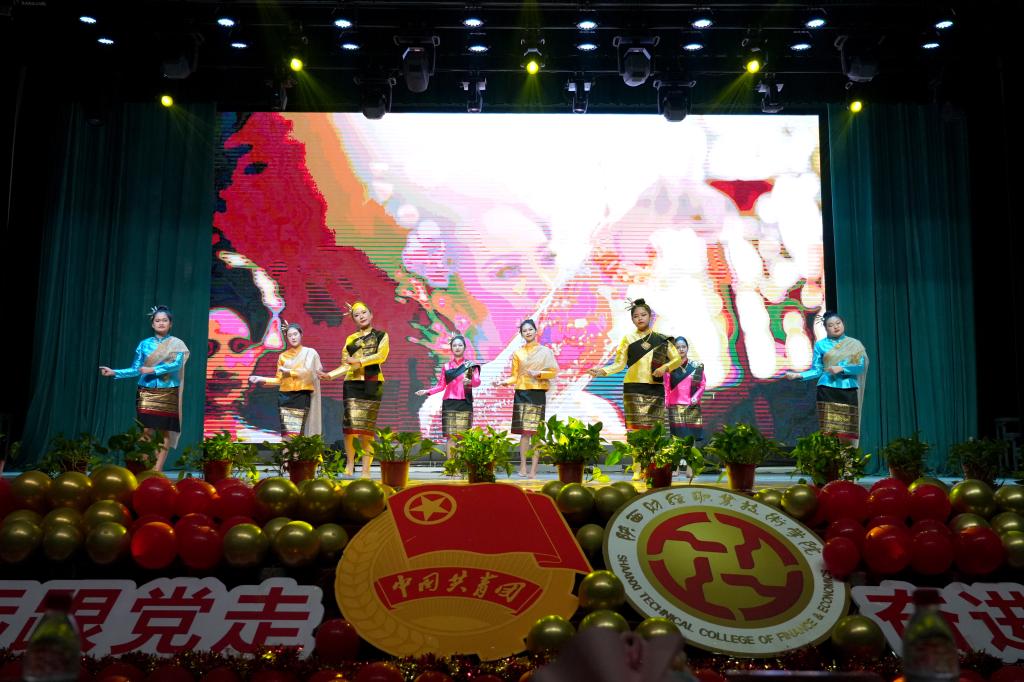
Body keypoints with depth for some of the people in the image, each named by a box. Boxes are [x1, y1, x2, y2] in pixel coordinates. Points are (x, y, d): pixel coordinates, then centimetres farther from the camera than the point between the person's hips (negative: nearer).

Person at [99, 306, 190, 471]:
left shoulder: (177, 344, 3)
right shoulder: (144, 344, 10)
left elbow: (176, 364, -13)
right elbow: (135, 370, 8)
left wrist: (152, 370, -19)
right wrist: (114, 372, -4)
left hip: (168, 396, -2)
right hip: (146, 395, 2)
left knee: (165, 434, -3)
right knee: (146, 432, -4)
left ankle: (156, 473, 0)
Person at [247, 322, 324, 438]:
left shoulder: (309, 352, 5)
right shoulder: (283, 356, 14)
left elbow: (307, 371, -10)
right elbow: (279, 380, 14)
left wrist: (288, 371, -1)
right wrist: (261, 379, 3)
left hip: (301, 396, -3)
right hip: (285, 397, 3)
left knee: (296, 433, -12)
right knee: (286, 432, -6)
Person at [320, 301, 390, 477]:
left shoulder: (381, 335, 11)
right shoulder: (351, 339, 16)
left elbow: (381, 355, -5)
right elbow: (346, 365, 10)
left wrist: (359, 361, -10)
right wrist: (330, 375, -4)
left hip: (373, 384, -1)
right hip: (353, 383, 2)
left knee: (368, 426, -6)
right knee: (351, 424, -10)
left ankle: (366, 468, -4)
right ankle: (350, 464, 4)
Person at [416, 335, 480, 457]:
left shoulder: (471, 365, 7)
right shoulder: (446, 366, 13)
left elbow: (477, 382, -8)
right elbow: (441, 385, 11)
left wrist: (470, 381, -30)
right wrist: (427, 391, -3)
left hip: (465, 403, -1)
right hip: (449, 403, 1)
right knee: (450, 436, -3)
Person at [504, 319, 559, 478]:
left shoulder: (545, 351, 7)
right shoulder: (517, 353, 10)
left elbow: (553, 371, 2)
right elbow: (515, 376, 8)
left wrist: (539, 373, -12)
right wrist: (504, 382, -9)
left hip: (538, 393, -1)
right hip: (521, 393, 1)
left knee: (536, 432, -2)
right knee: (524, 431, -2)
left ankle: (533, 469, -1)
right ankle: (522, 466, 2)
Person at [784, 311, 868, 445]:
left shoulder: (854, 344, 11)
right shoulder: (820, 345, 9)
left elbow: (860, 367, 1)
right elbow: (816, 370, 7)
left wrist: (841, 368, -13)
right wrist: (798, 375, -8)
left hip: (849, 391, 1)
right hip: (827, 391, -1)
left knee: (848, 432, -3)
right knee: (828, 432, -9)